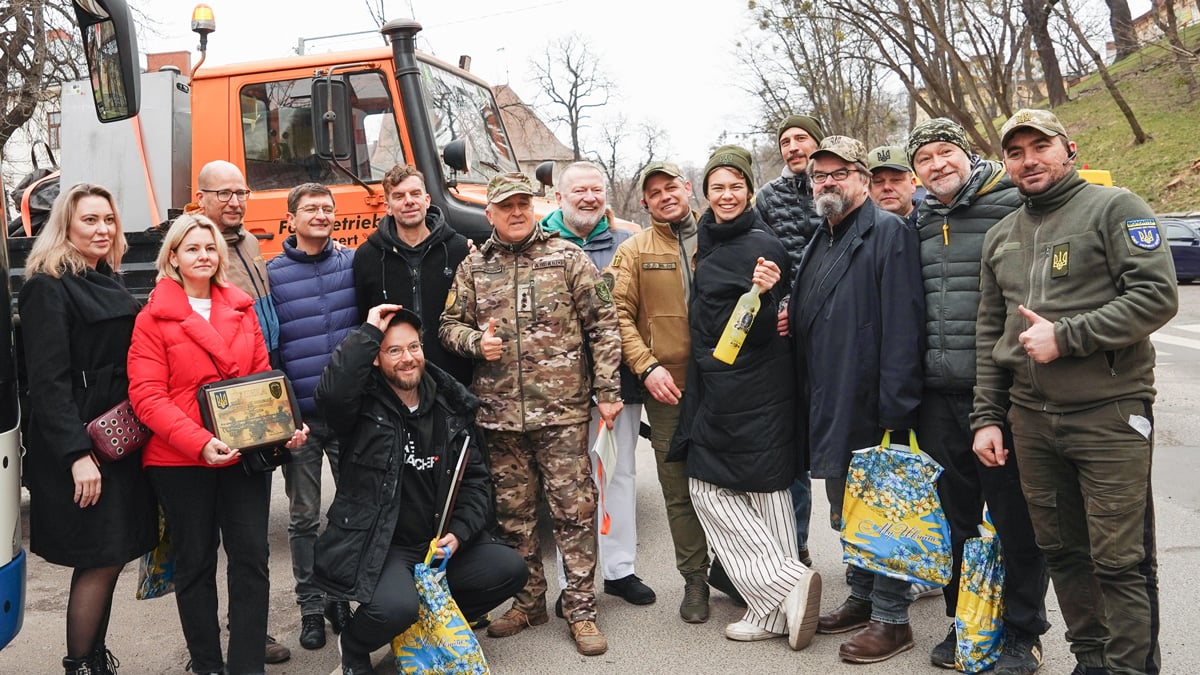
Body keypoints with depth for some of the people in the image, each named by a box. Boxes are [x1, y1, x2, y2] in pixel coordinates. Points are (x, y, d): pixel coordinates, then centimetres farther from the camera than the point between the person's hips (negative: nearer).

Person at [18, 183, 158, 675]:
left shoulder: (108, 283, 15)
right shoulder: (49, 286, -10)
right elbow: (48, 380, -17)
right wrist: (77, 454, -23)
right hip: (79, 446, -8)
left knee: (109, 557, 12)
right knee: (98, 558, -3)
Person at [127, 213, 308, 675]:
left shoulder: (242, 309, 11)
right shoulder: (153, 318, -2)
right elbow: (147, 395, -10)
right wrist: (199, 442, -22)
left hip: (245, 454, 3)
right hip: (180, 462, -3)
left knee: (251, 558, 1)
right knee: (196, 563, 9)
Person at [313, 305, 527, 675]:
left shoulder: (452, 407, 4)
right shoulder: (365, 405, -9)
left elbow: (476, 478, 7)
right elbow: (331, 392, -34)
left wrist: (459, 532, -7)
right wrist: (368, 332, -26)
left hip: (438, 543, 5)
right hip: (378, 545, -5)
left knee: (510, 569, -8)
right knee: (396, 607, -31)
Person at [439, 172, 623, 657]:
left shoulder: (568, 258, 2)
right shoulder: (473, 269, 9)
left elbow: (603, 325, 0)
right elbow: (450, 326, 15)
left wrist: (607, 391, -5)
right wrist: (476, 342, -8)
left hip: (562, 410, -3)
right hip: (500, 414, 3)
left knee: (574, 510, 1)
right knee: (513, 512, 12)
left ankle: (580, 609, 13)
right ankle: (529, 601, 28)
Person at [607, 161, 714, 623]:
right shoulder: (634, 251, 5)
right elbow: (621, 315, -1)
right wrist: (646, 366, -12)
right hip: (668, 386, -1)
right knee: (679, 489, 5)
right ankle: (694, 580, 20)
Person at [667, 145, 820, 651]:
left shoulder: (763, 246, -12)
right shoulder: (707, 242, 12)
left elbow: (760, 331, -16)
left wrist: (764, 294, -35)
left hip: (754, 391, -8)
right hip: (713, 388, 8)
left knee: (765, 492, -1)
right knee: (707, 488, 8)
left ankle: (775, 609, 9)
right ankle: (787, 584, 13)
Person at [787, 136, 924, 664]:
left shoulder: (888, 232, -11)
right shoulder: (819, 242, 17)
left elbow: (902, 324, -20)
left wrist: (895, 407, -25)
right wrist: (786, 321, 8)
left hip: (870, 405, -9)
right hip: (828, 408, 9)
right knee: (845, 514, 19)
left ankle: (892, 620, 15)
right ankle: (862, 599, 35)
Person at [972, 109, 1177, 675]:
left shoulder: (1114, 208, -1)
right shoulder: (1000, 236, 16)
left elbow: (1158, 295, -12)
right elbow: (989, 332, 17)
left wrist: (1066, 336, -17)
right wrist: (987, 416, 12)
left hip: (1109, 413, -5)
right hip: (1030, 417, 6)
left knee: (1121, 559, -2)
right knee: (1061, 549, 13)